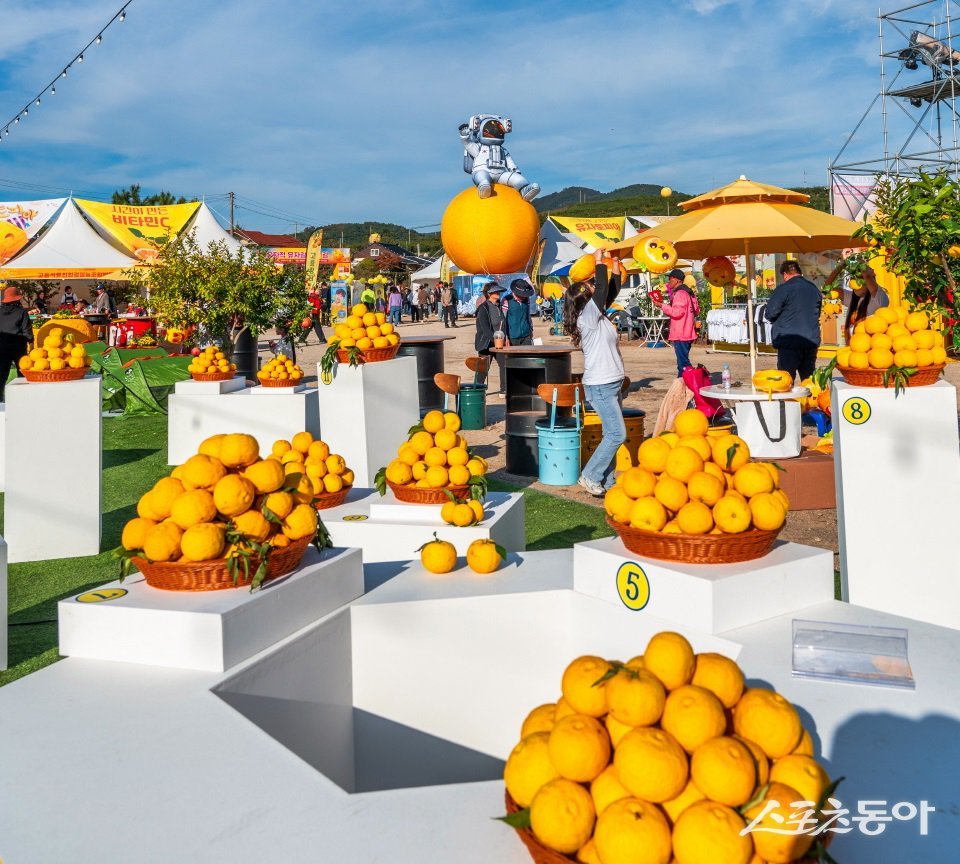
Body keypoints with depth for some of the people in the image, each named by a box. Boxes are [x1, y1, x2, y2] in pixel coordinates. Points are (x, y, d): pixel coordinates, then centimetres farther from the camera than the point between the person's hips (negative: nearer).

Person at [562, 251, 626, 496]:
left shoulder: (597, 315, 11)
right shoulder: (587, 316, -14)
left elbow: (611, 293, 23)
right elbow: (602, 290, -17)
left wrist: (616, 271, 18)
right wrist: (599, 262, -7)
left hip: (611, 384, 9)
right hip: (600, 386, -9)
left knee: (612, 434, 9)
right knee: (617, 434, -11)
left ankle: (607, 481, 14)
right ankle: (590, 476, -4)